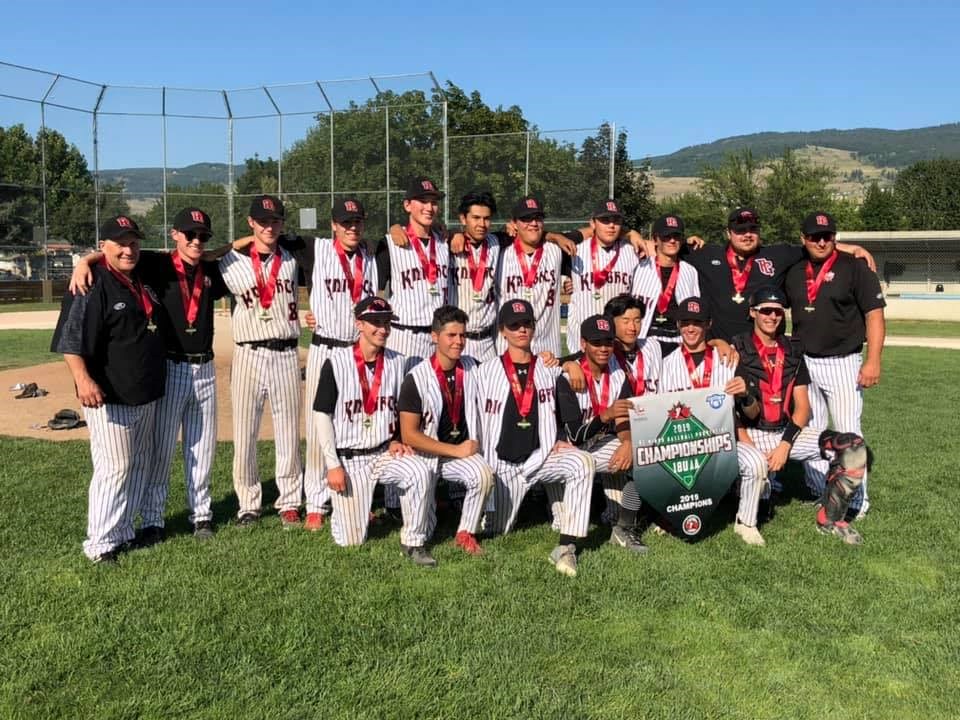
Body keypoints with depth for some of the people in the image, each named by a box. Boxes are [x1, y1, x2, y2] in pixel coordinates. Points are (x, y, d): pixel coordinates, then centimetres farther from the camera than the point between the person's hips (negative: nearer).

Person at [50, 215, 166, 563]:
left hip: (146, 396, 9)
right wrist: (83, 379, -33)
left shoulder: (144, 281, 10)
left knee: (140, 466, 15)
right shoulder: (92, 285, -15)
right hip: (109, 398, -9)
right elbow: (70, 341, -22)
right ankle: (100, 543, 7)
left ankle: (123, 531, 29)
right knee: (114, 467, -5)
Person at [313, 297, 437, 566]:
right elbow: (323, 416, -7)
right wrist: (333, 465, -11)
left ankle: (413, 542, -12)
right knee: (351, 540, -4)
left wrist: (395, 441, -2)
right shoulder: (336, 363, -9)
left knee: (421, 472, -29)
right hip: (348, 458, -3)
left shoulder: (397, 362, 2)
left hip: (385, 453, 3)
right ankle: (345, 508, 31)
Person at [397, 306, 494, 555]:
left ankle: (466, 534, -10)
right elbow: (409, 435, -17)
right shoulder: (417, 378, -16)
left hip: (463, 449, 3)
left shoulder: (471, 367, -1)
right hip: (426, 453, -3)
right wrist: (456, 450, -18)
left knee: (484, 474, -30)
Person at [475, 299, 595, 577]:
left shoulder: (547, 371, 8)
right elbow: (478, 421, 4)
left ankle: (566, 546, -29)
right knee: (497, 531, 2)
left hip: (540, 457, 1)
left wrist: (555, 442, -2)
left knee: (582, 462, -30)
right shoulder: (487, 372, 2)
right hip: (503, 464, 0)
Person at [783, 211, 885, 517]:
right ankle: (822, 494, 20)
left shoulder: (854, 267, -5)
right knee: (809, 432, 9)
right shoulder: (794, 272, 9)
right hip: (804, 363, 5)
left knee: (848, 432, -3)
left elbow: (875, 315, -8)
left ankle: (857, 500, 7)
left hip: (842, 363, -5)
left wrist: (873, 361, -16)